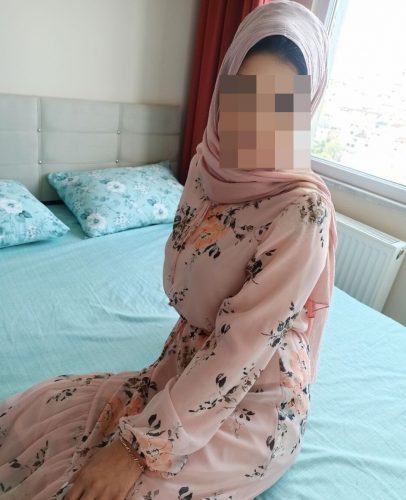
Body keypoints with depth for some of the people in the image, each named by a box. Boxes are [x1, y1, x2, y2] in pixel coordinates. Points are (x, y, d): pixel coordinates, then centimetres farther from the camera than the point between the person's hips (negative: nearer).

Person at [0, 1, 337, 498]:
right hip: (189, 368, 5)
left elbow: (242, 349, -24)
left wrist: (141, 446, -21)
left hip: (253, 407, -5)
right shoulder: (207, 163, -5)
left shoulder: (304, 211, -25)